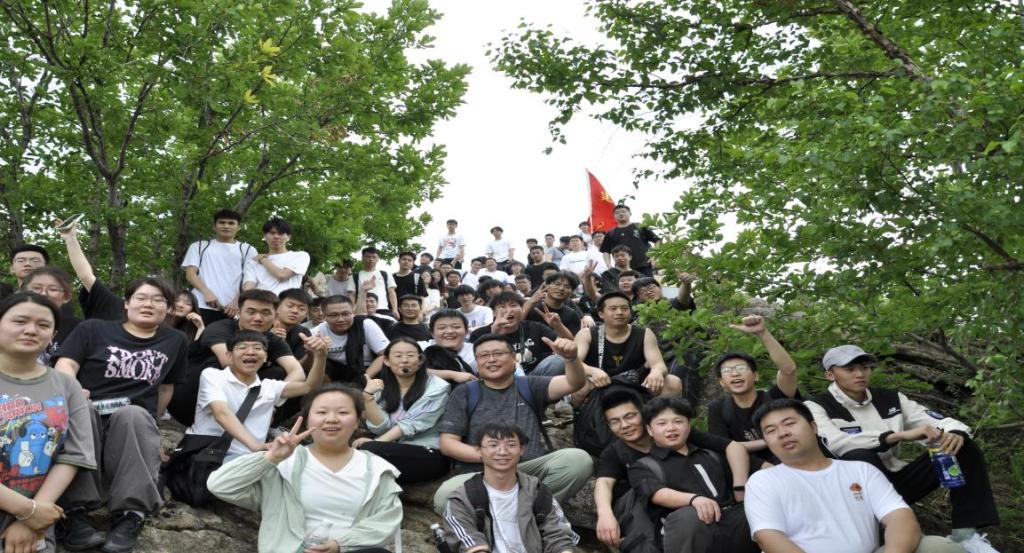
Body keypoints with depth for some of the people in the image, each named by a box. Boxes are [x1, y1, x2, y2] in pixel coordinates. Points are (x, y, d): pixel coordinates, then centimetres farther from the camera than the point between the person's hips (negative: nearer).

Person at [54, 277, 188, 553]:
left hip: (136, 419, 1)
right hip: (87, 413, 0)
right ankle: (74, 511, -35)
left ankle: (131, 515, -38)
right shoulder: (93, 329, 10)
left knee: (133, 415, -36)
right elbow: (65, 364, -4)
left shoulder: (175, 341, 16)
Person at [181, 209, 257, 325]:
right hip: (202, 306, 0)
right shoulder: (199, 246, 17)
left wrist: (237, 302, -9)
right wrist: (207, 292, -11)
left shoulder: (247, 250, 14)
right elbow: (190, 273, 7)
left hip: (232, 308, 0)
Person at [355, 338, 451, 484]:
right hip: (393, 451, 4)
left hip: (429, 455, -4)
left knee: (368, 450, -26)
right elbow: (380, 428, -2)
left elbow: (412, 425, -12)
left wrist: (377, 442, -20)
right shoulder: (382, 387, 10)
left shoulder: (437, 387, -3)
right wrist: (369, 395, -14)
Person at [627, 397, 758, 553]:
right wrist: (694, 499, -25)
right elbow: (658, 494, -5)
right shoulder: (643, 467, 14)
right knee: (689, 515, -39)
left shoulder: (711, 456, 30)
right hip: (691, 529, -3)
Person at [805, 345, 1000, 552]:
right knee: (860, 456, -37)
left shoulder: (889, 398, 8)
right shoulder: (816, 407, -9)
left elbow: (940, 421, 6)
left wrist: (956, 433, -19)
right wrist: (900, 435, -33)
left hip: (897, 481, 6)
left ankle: (966, 533, -12)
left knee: (965, 448, -5)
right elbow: (835, 442, -29)